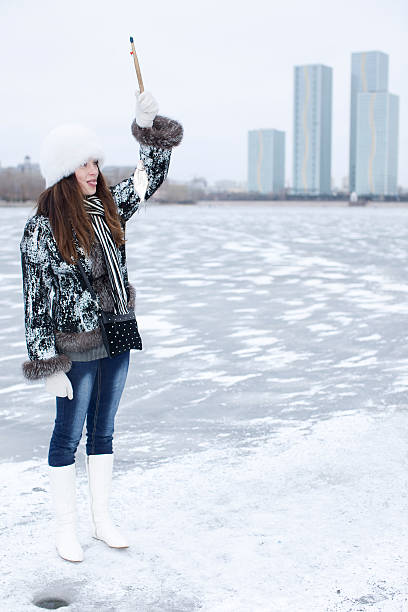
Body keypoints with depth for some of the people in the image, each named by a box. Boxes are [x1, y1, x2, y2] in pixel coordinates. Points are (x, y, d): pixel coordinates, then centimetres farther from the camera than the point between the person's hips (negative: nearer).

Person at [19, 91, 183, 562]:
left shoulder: (107, 207, 5)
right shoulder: (42, 228, -13)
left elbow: (152, 174, 16)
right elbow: (36, 301, -13)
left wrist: (149, 125, 1)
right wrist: (48, 364, -14)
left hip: (117, 339, 6)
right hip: (76, 346, -6)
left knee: (103, 431, 16)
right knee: (68, 434, 7)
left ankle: (102, 520, 30)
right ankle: (66, 529, 22)